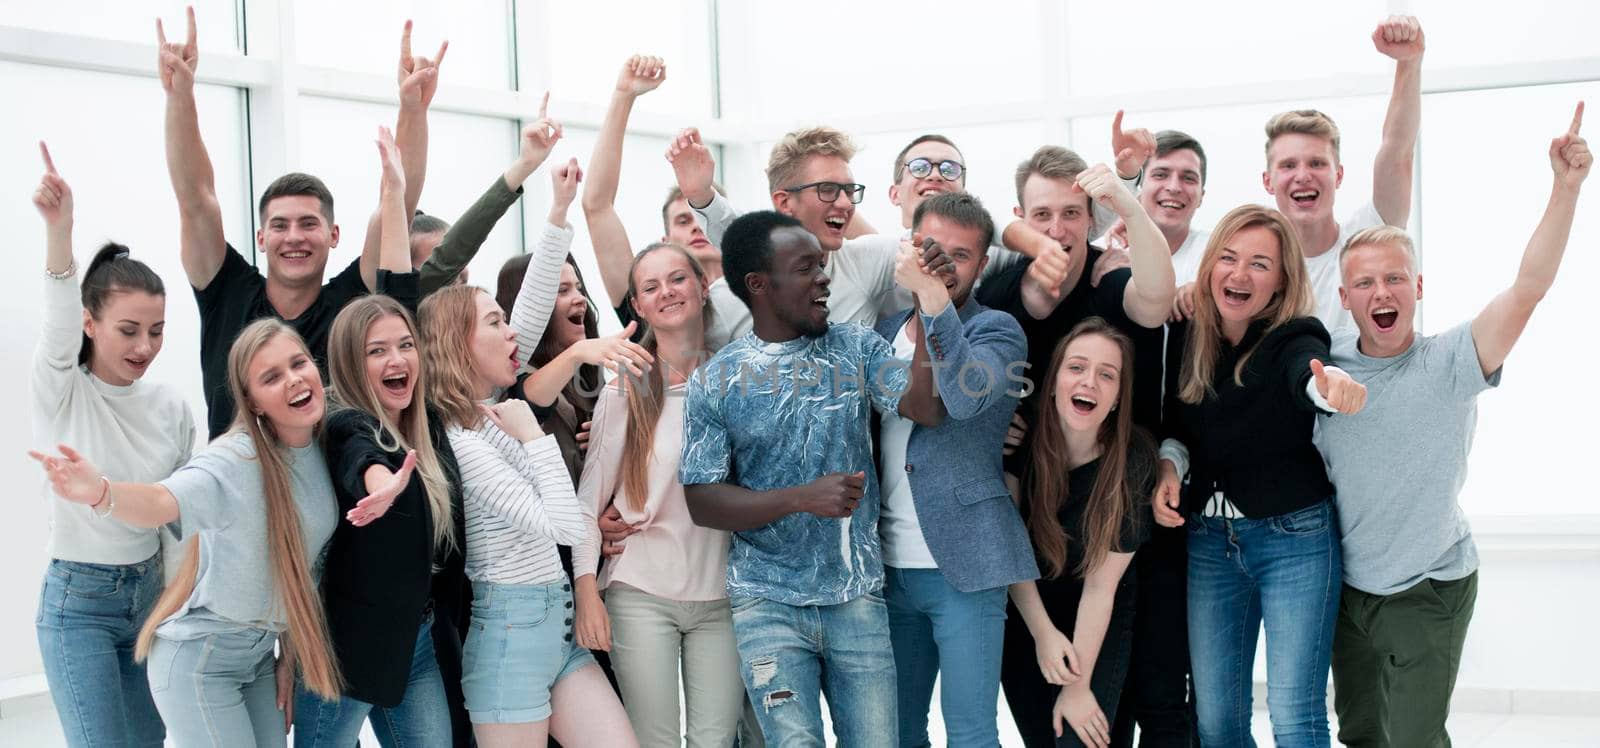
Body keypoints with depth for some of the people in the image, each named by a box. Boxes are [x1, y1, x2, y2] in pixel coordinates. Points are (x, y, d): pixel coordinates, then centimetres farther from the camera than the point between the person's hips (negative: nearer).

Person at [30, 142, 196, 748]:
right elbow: (59, 321, -31)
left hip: (150, 591, 4)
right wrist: (59, 228, -49)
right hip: (78, 600, -4)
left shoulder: (172, 407, 1)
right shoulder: (60, 394, -11)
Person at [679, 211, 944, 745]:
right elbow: (702, 502, -5)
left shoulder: (856, 349, 4)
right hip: (769, 602, -2)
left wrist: (929, 307, -21)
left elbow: (926, 409, -11)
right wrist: (803, 498, -18)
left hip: (858, 596, 2)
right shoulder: (715, 381, -3)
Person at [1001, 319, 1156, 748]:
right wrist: (1043, 632, -18)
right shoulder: (1020, 438, -19)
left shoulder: (1133, 460, -22)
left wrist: (1079, 685, -18)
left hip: (1101, 627, -2)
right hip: (1024, 618, 2)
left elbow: (1100, 583, -21)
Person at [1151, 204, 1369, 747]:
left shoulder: (1294, 340, -12)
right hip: (1207, 539, 5)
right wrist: (1169, 466, -7)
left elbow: (1307, 374, -37)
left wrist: (1332, 385, -60)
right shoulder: (1187, 336, 1)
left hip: (1295, 538, -4)